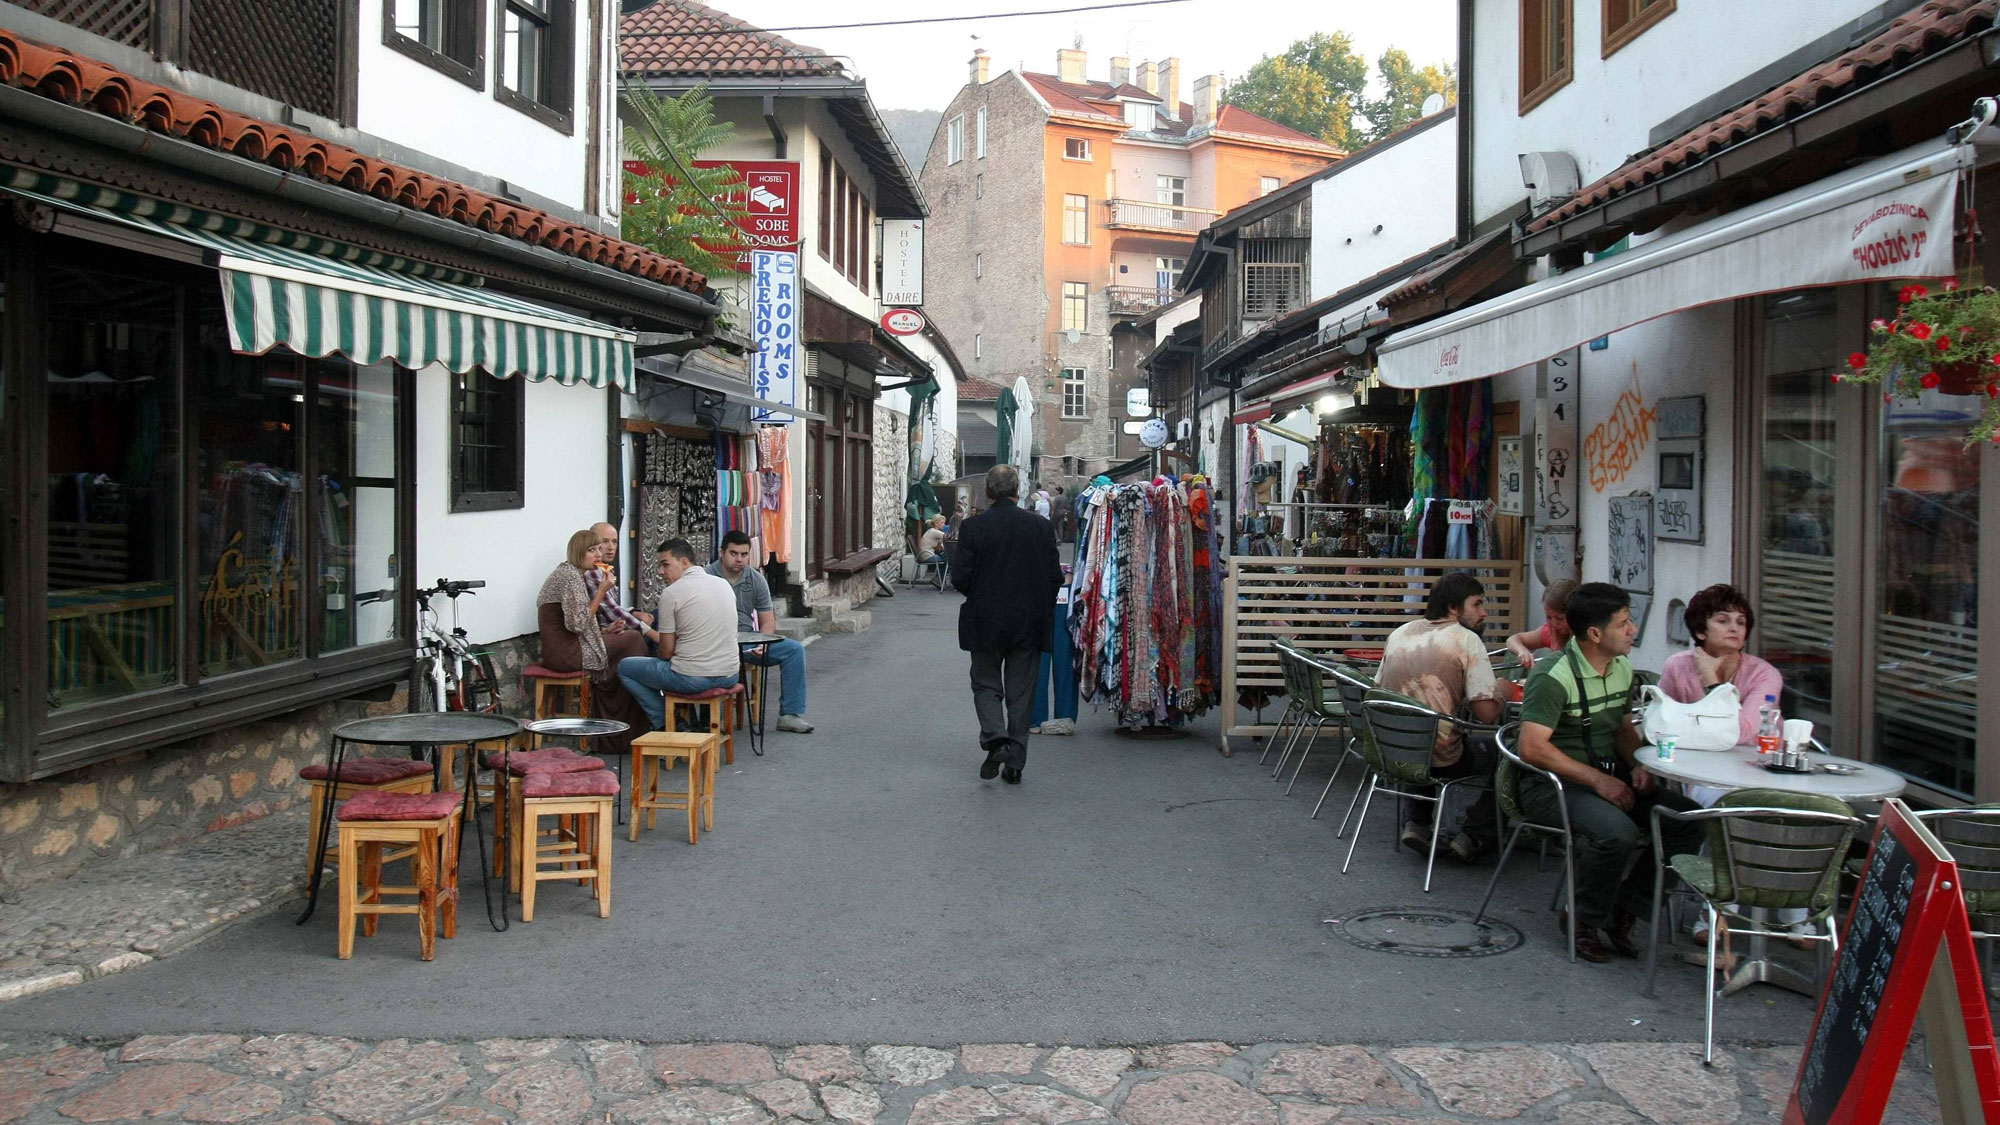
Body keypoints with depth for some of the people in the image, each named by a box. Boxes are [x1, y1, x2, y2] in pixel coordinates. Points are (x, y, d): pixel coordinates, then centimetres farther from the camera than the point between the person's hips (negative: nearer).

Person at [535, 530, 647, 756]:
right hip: (566, 653, -10)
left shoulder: (565, 572, 18)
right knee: (633, 641, -4)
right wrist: (601, 592, -15)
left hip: (556, 650, 10)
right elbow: (577, 623, -22)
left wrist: (604, 630, 11)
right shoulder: (571, 576, -15)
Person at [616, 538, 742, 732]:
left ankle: (663, 724, 13)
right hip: (729, 676, 7)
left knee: (625, 667, 14)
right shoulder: (724, 584, 9)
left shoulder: (671, 593, -10)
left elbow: (666, 652, -7)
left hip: (693, 679, -7)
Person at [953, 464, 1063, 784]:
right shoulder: (1041, 527, -4)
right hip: (1030, 624, 2)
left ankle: (995, 739, -11)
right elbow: (1055, 577, -2)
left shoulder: (973, 527, -9)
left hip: (985, 623, -1)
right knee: (1021, 692, 10)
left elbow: (960, 578, -10)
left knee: (986, 685, 13)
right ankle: (1015, 762, 12)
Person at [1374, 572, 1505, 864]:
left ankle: (1417, 823, 26)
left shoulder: (1400, 633, 7)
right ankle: (1475, 835, 15)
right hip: (1442, 761, -5)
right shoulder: (1466, 639, -10)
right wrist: (1502, 692, 9)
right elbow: (1487, 713, -14)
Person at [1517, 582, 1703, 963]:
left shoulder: (1623, 668, 9)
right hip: (1554, 785, -8)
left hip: (1609, 778, 8)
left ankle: (1623, 909, 3)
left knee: (1690, 819, -11)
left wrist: (1639, 765, 1)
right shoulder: (1554, 676, -17)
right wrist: (1597, 779, -23)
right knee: (1617, 830, -34)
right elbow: (1532, 748, -22)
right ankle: (1583, 920, -8)